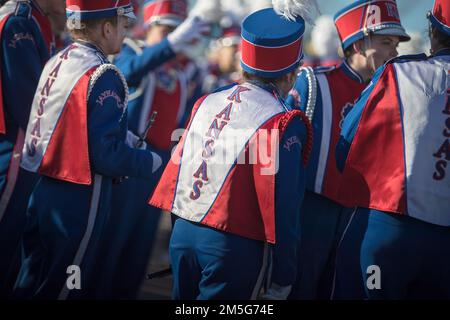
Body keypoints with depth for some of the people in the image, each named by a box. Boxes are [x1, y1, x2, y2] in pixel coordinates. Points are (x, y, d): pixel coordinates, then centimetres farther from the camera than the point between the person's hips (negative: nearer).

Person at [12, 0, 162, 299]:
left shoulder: (56, 63, 6)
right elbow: (105, 156, -22)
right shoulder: (103, 77, -18)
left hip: (44, 193, 8)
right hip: (79, 204, -8)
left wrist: (120, 135, 18)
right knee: (64, 289, 4)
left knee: (32, 285, 17)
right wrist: (149, 162, -6)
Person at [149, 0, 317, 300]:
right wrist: (281, 281, -8)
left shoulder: (206, 103, 6)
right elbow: (282, 208, -14)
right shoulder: (282, 124, -13)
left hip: (183, 235, 6)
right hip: (236, 250, -6)